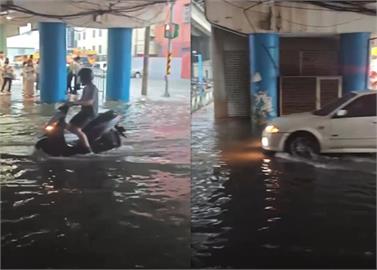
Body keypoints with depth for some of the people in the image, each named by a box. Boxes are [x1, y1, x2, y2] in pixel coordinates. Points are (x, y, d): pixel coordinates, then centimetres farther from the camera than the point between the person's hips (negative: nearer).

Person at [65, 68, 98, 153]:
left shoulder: (93, 88, -17)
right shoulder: (86, 88, 14)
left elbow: (89, 102, -30)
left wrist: (74, 103, -33)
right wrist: (70, 103, 10)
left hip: (90, 114, -10)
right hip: (84, 112, 10)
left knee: (77, 130, -23)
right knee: (70, 127, 9)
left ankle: (87, 148, -16)